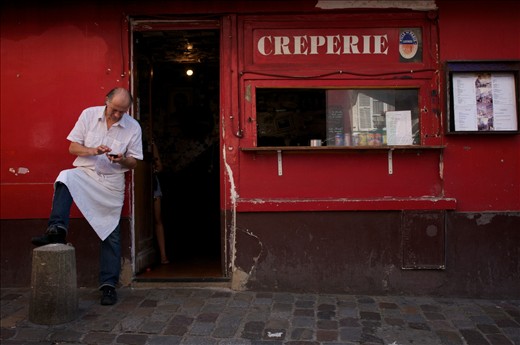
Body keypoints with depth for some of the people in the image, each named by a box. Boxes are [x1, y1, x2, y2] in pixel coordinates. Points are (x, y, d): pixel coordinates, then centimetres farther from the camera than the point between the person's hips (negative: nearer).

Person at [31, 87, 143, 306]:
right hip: (85, 173, 1)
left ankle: (109, 285, 4)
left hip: (112, 182, 0)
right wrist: (93, 151, -19)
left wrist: (122, 160, -20)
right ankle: (57, 230, -33)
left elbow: (133, 163, 2)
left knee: (111, 234, -3)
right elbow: (73, 148, 0)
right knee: (65, 178, -34)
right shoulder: (89, 115, -2)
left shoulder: (133, 127, -3)